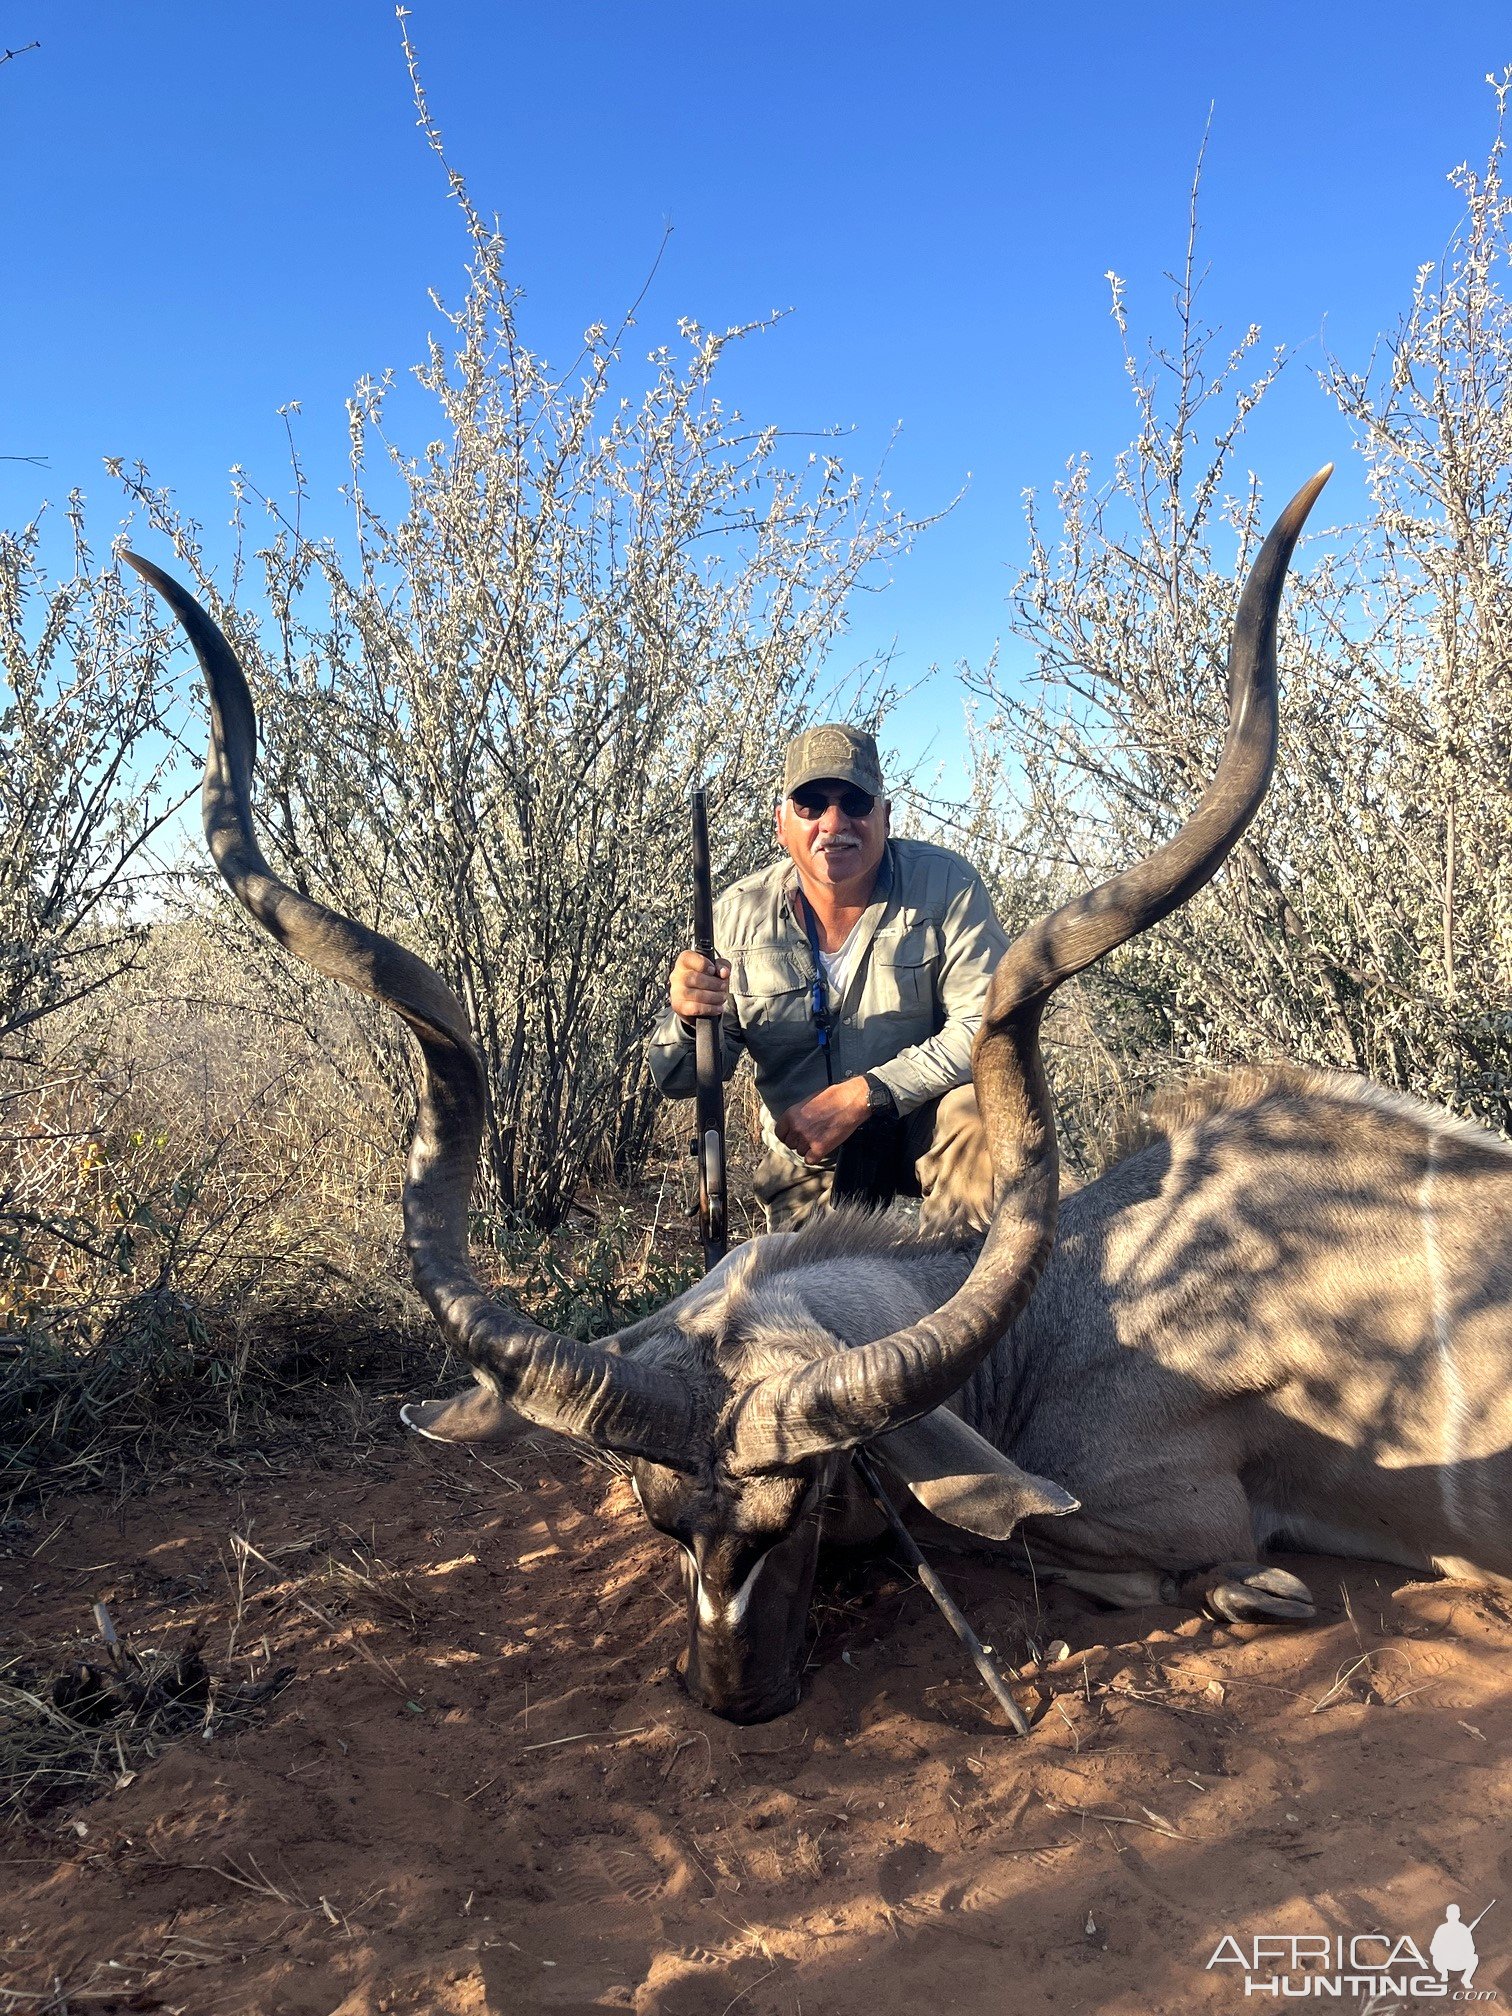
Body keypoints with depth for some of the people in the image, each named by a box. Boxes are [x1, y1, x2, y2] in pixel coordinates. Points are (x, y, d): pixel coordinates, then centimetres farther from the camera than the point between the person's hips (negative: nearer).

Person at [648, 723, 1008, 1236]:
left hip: (923, 1126, -1)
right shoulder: (740, 915, -9)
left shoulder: (945, 886, -14)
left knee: (978, 1105, -30)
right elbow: (678, 1081, -5)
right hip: (806, 1155, 2)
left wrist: (863, 1094, -30)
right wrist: (690, 1018, -29)